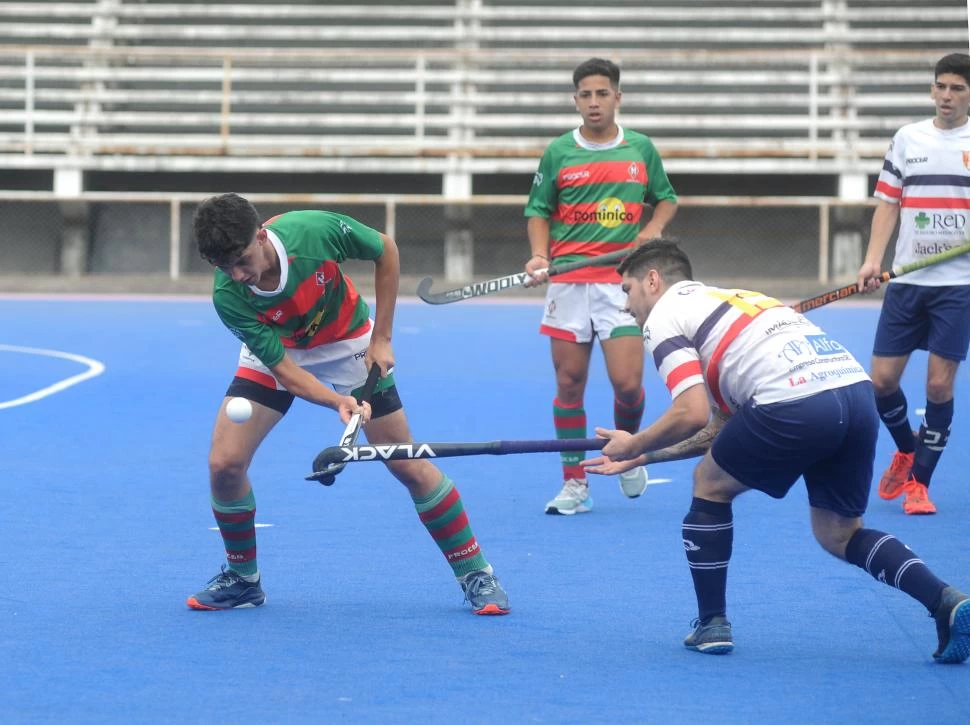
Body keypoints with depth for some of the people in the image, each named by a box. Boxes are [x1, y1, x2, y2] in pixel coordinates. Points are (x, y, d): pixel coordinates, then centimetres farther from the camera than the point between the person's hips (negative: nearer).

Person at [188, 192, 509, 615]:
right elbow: (282, 368, -28)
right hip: (275, 352, 1)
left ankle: (475, 574, 11)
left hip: (348, 344, 0)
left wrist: (381, 338, -12)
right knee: (224, 463, -14)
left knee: (409, 466, -3)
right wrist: (338, 402, -45)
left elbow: (386, 251, -14)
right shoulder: (228, 297, -31)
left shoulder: (315, 231, -34)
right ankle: (242, 578, 8)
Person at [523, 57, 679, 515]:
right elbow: (539, 211, 10)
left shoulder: (641, 149, 7)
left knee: (628, 383, -9)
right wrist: (539, 255, -6)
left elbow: (666, 198, 19)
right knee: (569, 385, 1)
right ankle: (575, 484, 10)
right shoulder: (558, 152, 4)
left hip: (623, 279, 0)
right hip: (569, 281, 0)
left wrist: (653, 228, -1)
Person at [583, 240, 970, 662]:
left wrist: (633, 445, 14)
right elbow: (722, 429, 37)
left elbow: (691, 415, -4)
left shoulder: (663, 315, 11)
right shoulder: (726, 299, 36)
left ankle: (712, 624, 21)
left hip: (794, 401, -8)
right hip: (857, 388, 8)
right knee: (838, 534, 21)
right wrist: (640, 458, 41)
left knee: (710, 483, 18)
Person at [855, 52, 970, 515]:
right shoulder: (907, 138, 8)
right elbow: (888, 204, 10)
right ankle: (906, 450, 29)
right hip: (906, 281, 3)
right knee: (881, 380, 0)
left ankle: (919, 482, 9)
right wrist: (873, 260, -2)